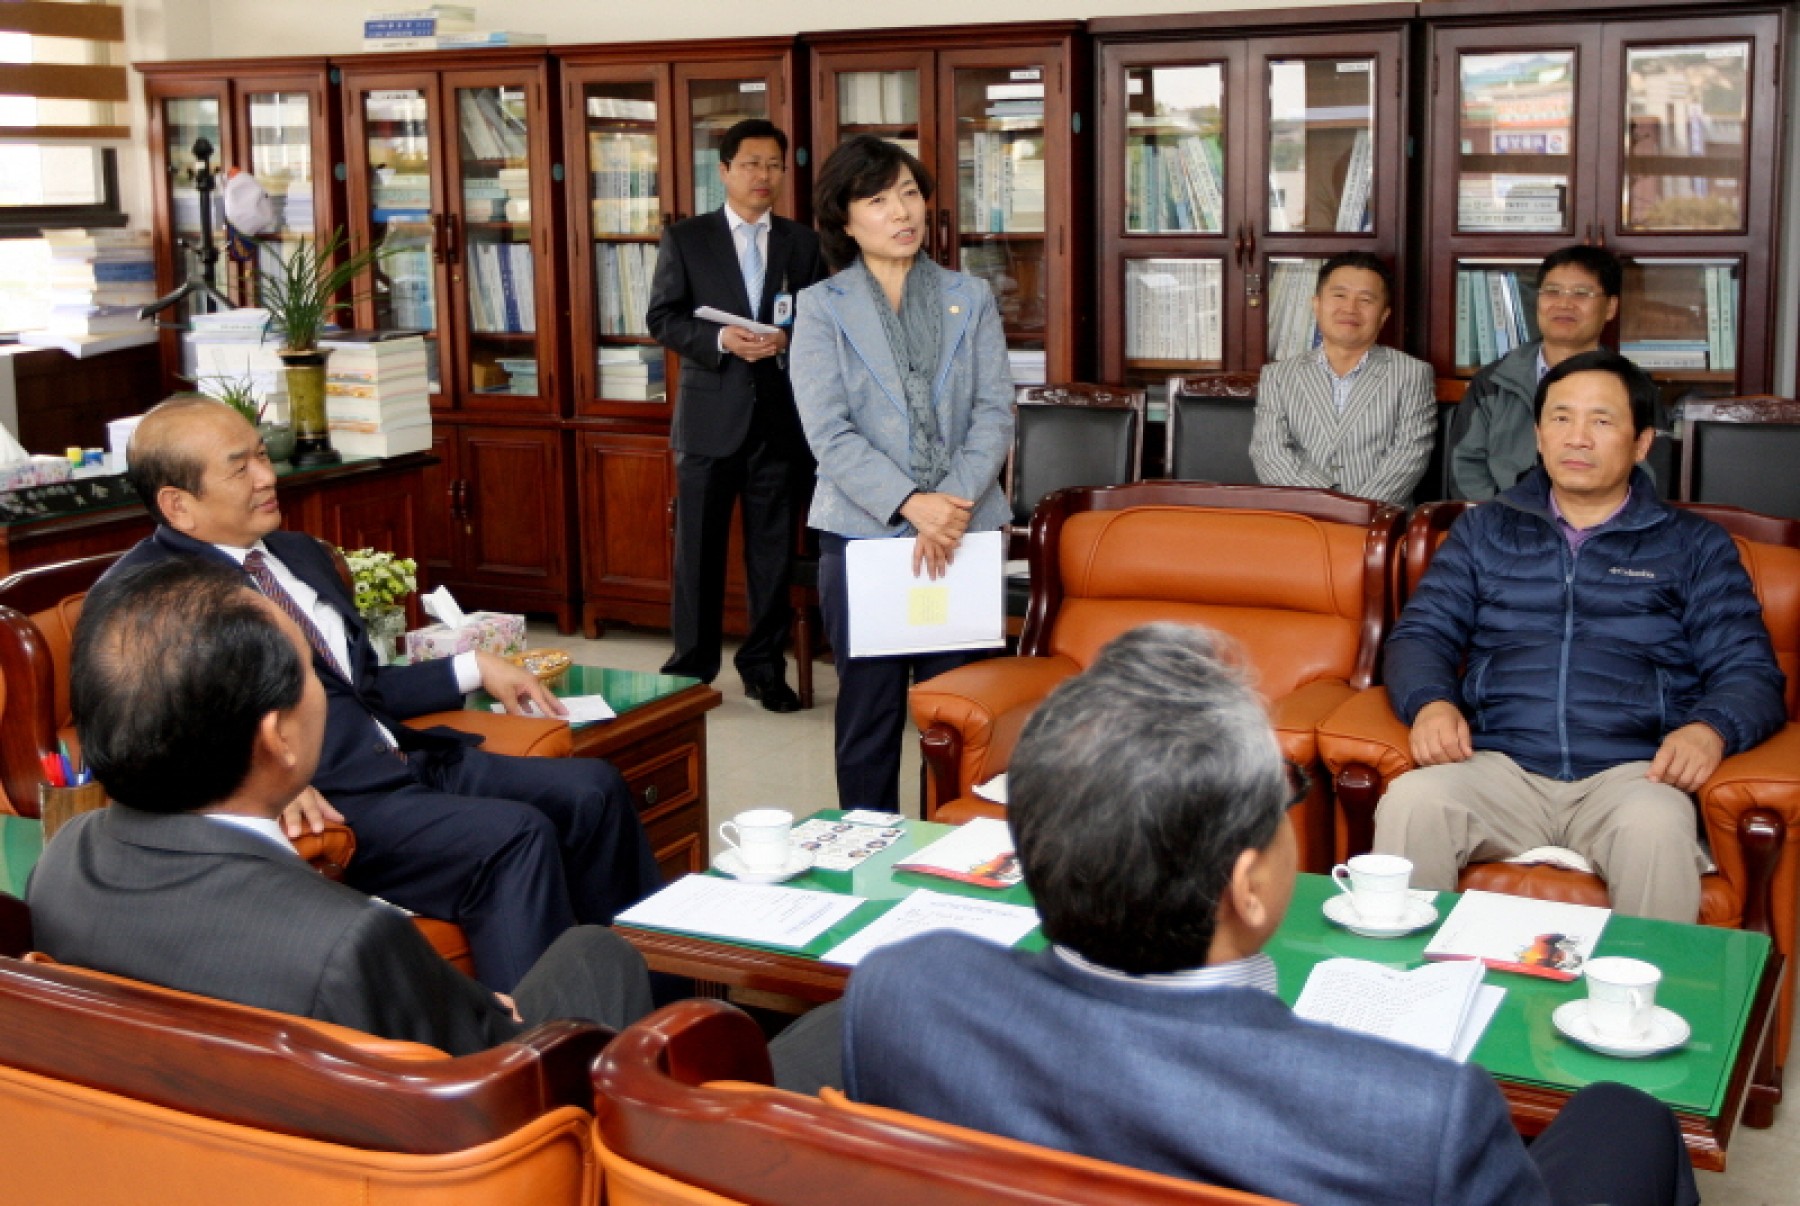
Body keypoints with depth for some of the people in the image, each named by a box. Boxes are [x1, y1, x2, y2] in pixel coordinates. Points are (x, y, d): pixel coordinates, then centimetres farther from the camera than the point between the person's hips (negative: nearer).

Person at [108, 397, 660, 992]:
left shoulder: (301, 554, 20)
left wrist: (474, 668, 19)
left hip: (412, 758, 8)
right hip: (325, 806, -8)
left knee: (592, 789, -3)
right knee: (513, 835, -27)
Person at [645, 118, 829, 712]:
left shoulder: (803, 243, 8)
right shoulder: (685, 239, 3)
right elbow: (662, 318, -1)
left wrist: (788, 339, -13)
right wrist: (719, 338, -17)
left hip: (780, 417, 2)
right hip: (710, 414, -2)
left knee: (773, 549, 8)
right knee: (698, 547, 4)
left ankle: (764, 666, 19)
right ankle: (690, 666, 16)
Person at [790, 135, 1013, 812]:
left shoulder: (970, 299, 10)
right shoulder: (821, 309, 3)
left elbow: (995, 413, 1)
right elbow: (829, 433, -8)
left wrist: (954, 504, -15)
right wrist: (912, 505, -20)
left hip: (963, 529, 2)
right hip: (862, 532, -1)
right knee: (869, 710, 4)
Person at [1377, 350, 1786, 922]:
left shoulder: (1693, 545, 18)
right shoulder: (1484, 530, 22)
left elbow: (1749, 670, 10)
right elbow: (1420, 634, 16)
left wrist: (1710, 730, -14)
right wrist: (1430, 703, -8)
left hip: (1629, 771, -1)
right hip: (1499, 765, 1)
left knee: (1656, 826, -37)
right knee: (1409, 801, -32)